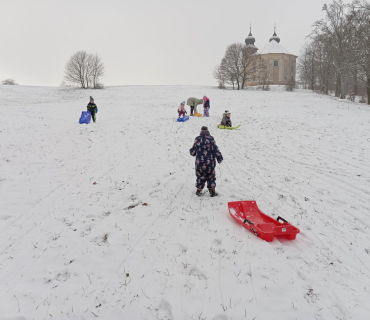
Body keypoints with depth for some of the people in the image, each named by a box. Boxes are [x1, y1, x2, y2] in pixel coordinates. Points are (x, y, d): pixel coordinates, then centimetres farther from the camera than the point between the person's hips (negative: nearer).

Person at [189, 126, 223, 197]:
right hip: (210, 162, -1)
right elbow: (215, 150, -6)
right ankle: (212, 190, 17)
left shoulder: (197, 139, -1)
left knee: (200, 176, 17)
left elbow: (193, 152, 4)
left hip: (199, 162, 1)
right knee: (211, 177, 16)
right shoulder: (211, 139, -4)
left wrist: (191, 151, 27)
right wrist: (219, 158, 4)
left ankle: (198, 190, 23)